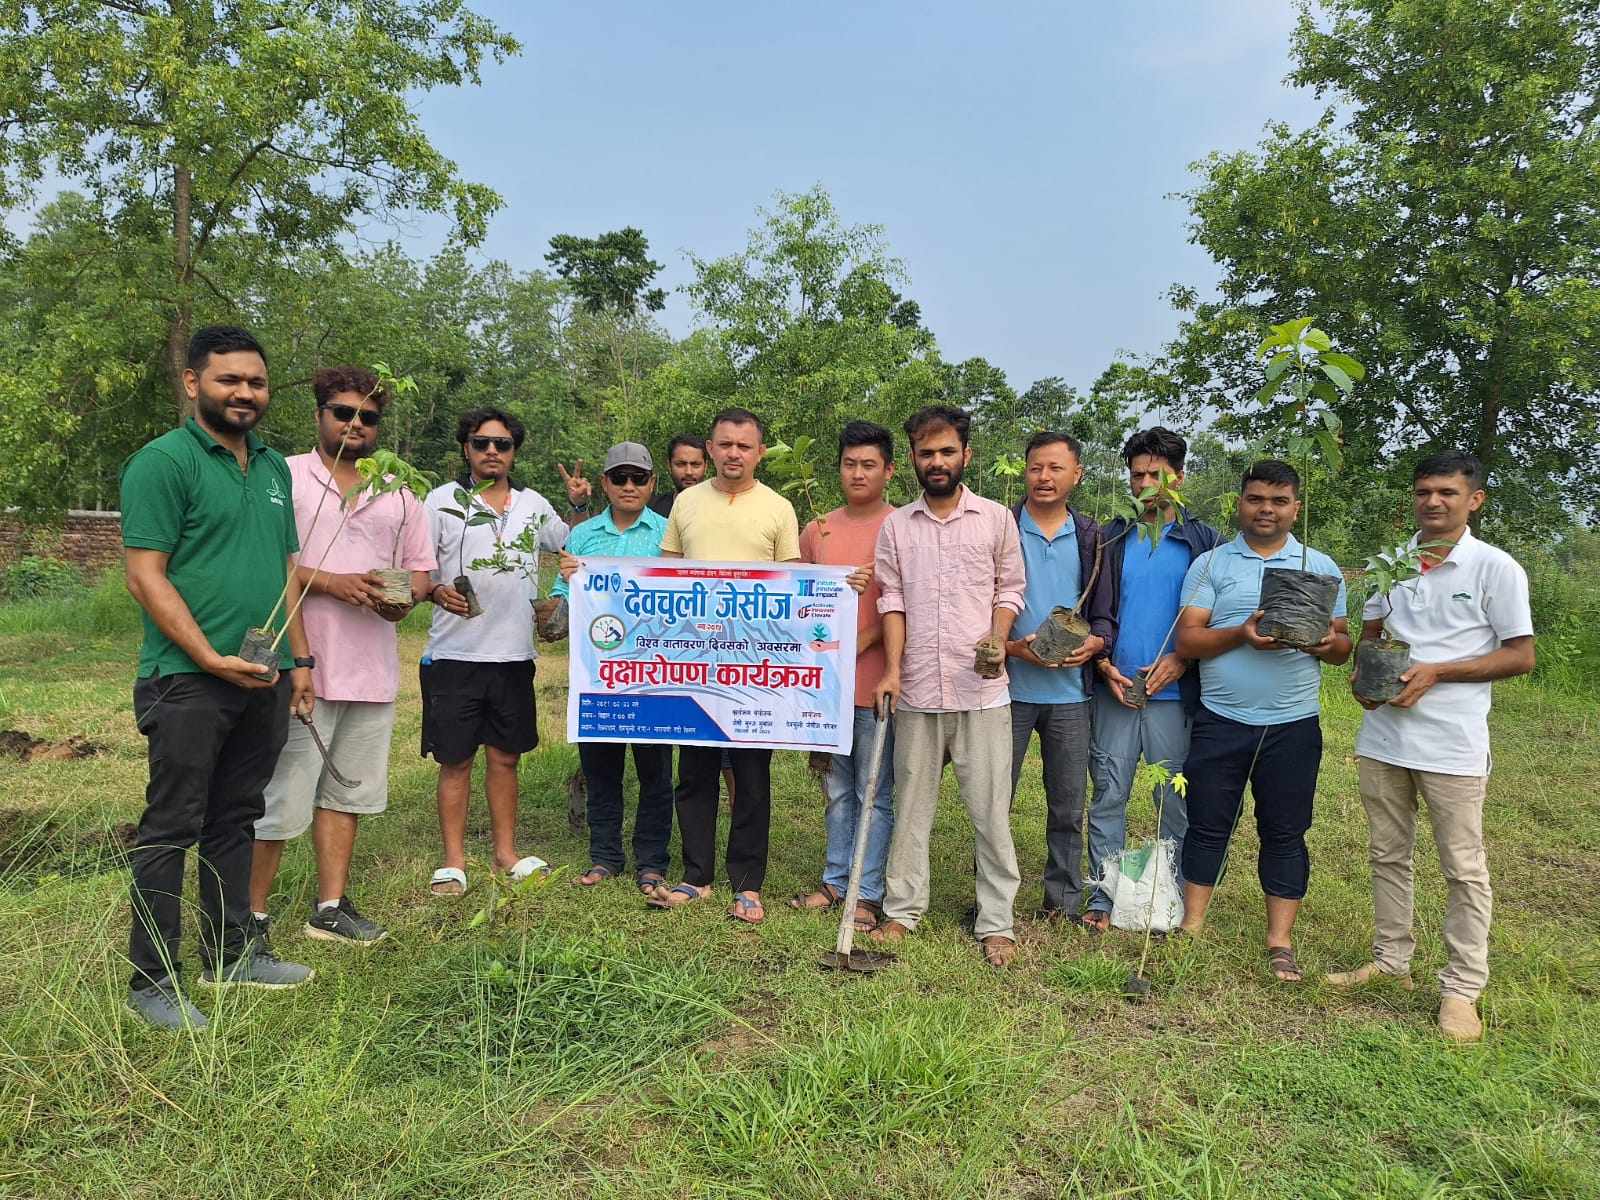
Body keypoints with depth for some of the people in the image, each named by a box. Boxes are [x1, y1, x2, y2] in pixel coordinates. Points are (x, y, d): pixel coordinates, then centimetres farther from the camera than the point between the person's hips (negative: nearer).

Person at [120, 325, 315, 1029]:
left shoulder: (274, 466, 14)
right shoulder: (163, 461, -8)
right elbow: (146, 576, -13)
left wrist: (299, 659, 13)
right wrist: (213, 659, -17)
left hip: (265, 681, 7)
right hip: (189, 681, -7)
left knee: (234, 821, 15)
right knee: (170, 830, 1)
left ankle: (233, 955, 27)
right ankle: (152, 982, 13)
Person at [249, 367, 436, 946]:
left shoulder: (399, 492, 16)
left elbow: (421, 567, 16)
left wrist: (404, 597, -5)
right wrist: (330, 582, -18)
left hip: (373, 669, 6)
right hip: (302, 665, -5)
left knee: (345, 791, 13)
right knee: (281, 799, -2)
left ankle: (330, 907, 24)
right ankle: (252, 914, 14)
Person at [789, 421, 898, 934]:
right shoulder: (817, 530, 11)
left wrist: (857, 645, -18)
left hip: (874, 679, -5)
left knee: (874, 795, 4)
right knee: (837, 790, 16)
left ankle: (868, 893, 14)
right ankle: (836, 881, 28)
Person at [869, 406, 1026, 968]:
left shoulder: (997, 518, 4)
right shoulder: (897, 525, 8)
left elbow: (1009, 590, 7)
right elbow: (893, 602, 6)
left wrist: (997, 640, -11)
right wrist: (892, 669, -5)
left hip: (982, 690, -1)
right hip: (917, 690, 2)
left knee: (991, 811, 3)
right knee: (912, 805, 11)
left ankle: (996, 922, 15)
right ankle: (902, 910, 24)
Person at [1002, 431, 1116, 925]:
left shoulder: (1093, 538, 8)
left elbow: (1105, 613, 8)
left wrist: (1093, 643, -14)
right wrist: (1013, 647, -18)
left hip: (1070, 691, 2)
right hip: (1009, 686, -2)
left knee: (1068, 807, 10)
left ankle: (1063, 903, 24)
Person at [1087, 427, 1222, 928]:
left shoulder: (1204, 542, 5)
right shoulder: (1110, 540, 9)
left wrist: (1181, 660, -11)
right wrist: (1104, 665, -6)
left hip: (1174, 693, -1)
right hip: (1114, 690, 1)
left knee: (1176, 800, 4)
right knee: (1109, 796, 3)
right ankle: (1102, 897, 12)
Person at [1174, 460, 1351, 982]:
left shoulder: (1322, 568, 9)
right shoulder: (1210, 564, 3)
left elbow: (1343, 646, 10)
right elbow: (1187, 640, -4)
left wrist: (1328, 643, -14)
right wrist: (1240, 634, -21)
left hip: (1293, 724, 1)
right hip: (1220, 720, -1)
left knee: (1285, 833, 7)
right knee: (1207, 825, 6)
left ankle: (1280, 941, 18)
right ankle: (1191, 926, 19)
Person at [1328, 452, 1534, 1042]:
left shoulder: (1495, 567, -6)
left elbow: (1521, 656, -6)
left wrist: (1436, 672, -17)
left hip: (1452, 743, -5)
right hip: (1382, 734, 5)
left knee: (1463, 867, 4)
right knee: (1388, 855, 14)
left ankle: (1461, 989, 14)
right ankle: (1391, 961, 28)